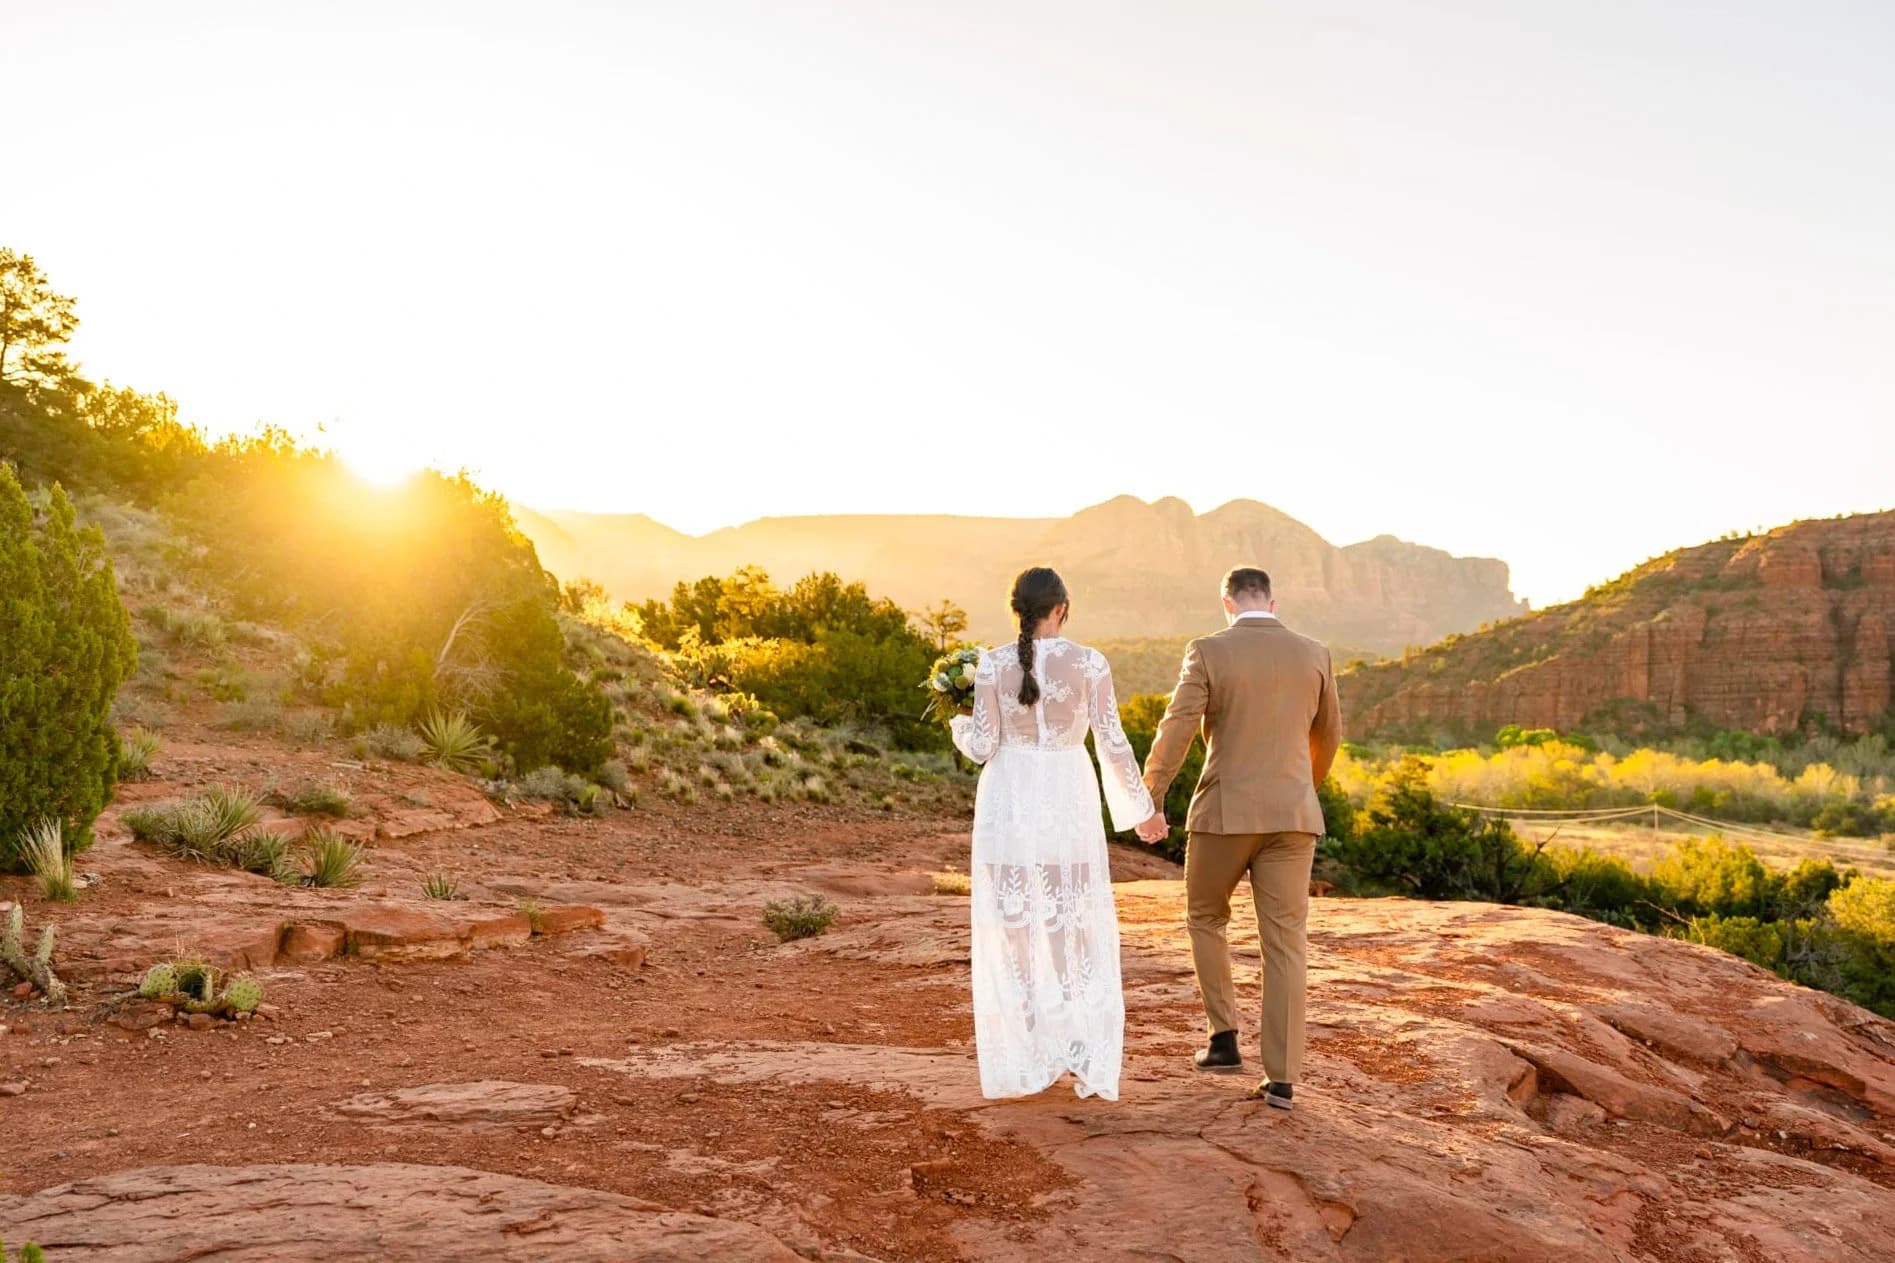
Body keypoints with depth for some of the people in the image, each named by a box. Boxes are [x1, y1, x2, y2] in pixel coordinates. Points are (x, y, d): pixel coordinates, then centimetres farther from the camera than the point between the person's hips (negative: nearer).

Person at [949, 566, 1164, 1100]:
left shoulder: (993, 663, -5)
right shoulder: (1089, 662, -6)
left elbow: (983, 747, -5)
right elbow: (1112, 744, -5)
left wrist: (959, 725, 18)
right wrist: (1141, 806, 7)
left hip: (1008, 801, 0)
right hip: (1069, 802, 0)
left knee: (1012, 930, 8)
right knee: (1077, 932, 10)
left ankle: (1026, 1061, 9)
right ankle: (1086, 1060, 5)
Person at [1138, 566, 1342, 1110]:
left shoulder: (1208, 652, -6)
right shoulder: (1314, 655, 6)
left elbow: (1175, 731, -13)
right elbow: (1328, 735, 17)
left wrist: (1149, 804, -5)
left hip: (1225, 812, -3)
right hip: (1291, 815, 3)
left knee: (1205, 917, 21)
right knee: (1285, 942, 5)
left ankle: (1224, 1037, 17)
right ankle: (1282, 1078, 4)